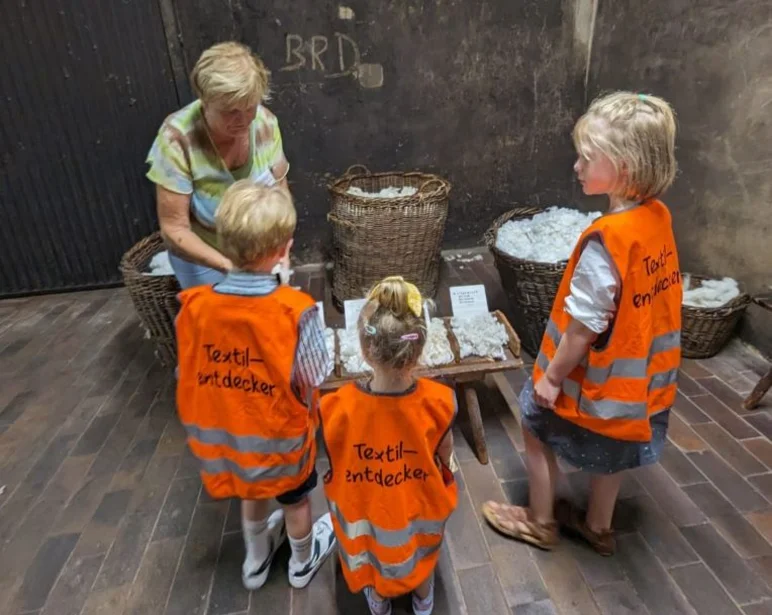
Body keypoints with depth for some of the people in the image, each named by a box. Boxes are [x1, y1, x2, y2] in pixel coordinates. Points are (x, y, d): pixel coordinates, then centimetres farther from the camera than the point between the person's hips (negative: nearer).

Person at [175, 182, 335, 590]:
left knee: (251, 494, 31)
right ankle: (303, 561, 53)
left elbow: (190, 375, -8)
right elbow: (313, 379, -20)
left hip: (228, 432, 4)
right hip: (281, 434, -3)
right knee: (295, 500, 26)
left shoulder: (194, 306, -20)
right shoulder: (296, 310, -30)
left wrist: (198, 429, 9)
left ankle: (256, 560, 58)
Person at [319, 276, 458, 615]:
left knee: (374, 552, 32)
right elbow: (445, 454, -13)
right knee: (421, 553, 33)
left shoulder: (338, 407, -35)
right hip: (418, 505, 1)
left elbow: (334, 466, -16)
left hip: (366, 507, 0)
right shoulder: (439, 400, -32)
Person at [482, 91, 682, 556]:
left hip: (593, 376, -8)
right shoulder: (659, 218, -5)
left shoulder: (606, 240, -31)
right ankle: (599, 526, 47)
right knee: (611, 446, 25)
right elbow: (641, 301, 5)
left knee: (538, 428, 16)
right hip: (636, 374, 8)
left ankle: (540, 522, 35)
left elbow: (585, 325, -26)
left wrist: (551, 376, -12)